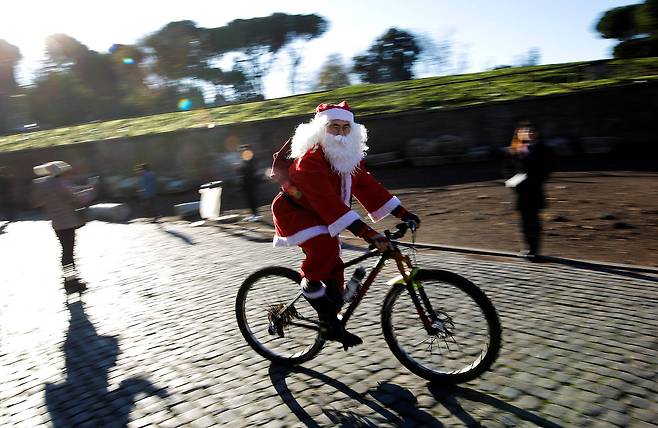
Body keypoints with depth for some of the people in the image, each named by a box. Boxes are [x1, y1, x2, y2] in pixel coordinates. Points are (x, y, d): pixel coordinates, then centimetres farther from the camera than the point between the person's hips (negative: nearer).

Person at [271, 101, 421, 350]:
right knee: (324, 246, -35)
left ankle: (331, 326, 20)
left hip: (319, 216, 8)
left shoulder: (351, 157, -3)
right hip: (293, 213, -8)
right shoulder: (310, 160, -31)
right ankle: (310, 284, -9)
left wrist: (401, 213, -11)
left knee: (333, 267, 6)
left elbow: (368, 186, -3)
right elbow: (328, 201, -40)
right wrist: (366, 232, -48)